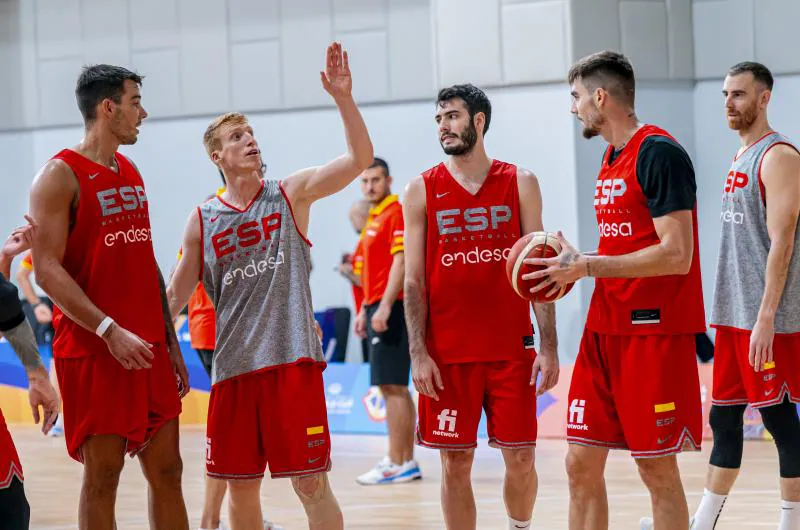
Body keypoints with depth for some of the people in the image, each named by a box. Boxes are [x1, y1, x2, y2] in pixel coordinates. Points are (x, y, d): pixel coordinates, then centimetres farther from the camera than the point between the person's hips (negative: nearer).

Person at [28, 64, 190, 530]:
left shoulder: (131, 174, 15)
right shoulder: (61, 176, -9)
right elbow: (48, 271, -16)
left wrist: (171, 342, 16)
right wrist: (110, 330, -24)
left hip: (149, 351, 7)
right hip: (92, 352, -7)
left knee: (167, 471, 7)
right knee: (102, 476, -3)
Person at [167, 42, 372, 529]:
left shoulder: (291, 193, 3)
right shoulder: (203, 220, 8)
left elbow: (360, 158, -8)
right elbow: (176, 296, 12)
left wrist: (343, 98, -18)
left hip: (293, 360, -3)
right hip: (233, 366, 3)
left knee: (312, 484, -4)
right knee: (241, 487, 8)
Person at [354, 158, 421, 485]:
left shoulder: (396, 214, -10)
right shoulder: (375, 219, 19)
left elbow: (400, 262, -19)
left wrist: (384, 307, -24)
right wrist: (365, 311, 22)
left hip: (391, 310, -10)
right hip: (378, 309, 10)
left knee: (392, 386, -11)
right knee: (396, 388, 10)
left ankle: (397, 464, -11)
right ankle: (407, 461, 12)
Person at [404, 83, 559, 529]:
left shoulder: (520, 183, 4)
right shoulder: (422, 191, 4)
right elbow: (415, 280, 3)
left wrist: (549, 347, -4)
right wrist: (419, 354, -7)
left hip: (512, 349, 0)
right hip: (447, 355, 0)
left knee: (520, 459, 2)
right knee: (456, 464, 2)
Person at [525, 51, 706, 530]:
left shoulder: (659, 153, -13)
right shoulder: (612, 158, 15)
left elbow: (676, 255, -21)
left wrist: (587, 266, -18)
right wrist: (574, 266, 6)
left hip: (655, 331, -9)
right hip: (605, 329, 9)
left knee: (657, 469, -3)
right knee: (581, 463, 6)